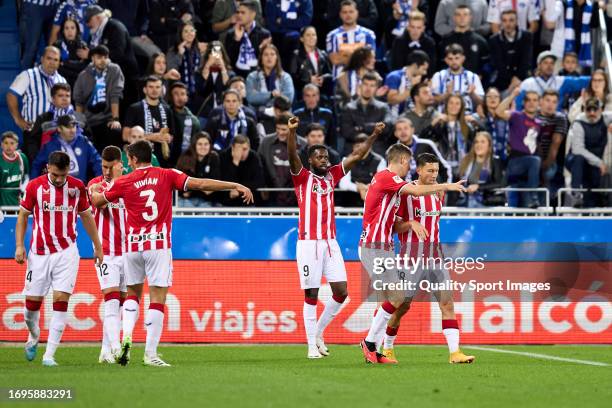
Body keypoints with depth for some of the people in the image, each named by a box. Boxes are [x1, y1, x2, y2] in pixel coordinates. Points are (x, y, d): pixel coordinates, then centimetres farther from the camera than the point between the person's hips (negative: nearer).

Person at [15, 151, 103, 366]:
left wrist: (97, 247, 16)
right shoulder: (34, 186, -4)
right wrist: (19, 245, -4)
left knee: (61, 300, -11)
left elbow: (86, 216, 12)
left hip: (66, 252, 0)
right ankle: (33, 337, 35)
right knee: (32, 302, 2)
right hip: (39, 253, 0)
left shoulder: (77, 186, 0)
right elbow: (22, 216, 5)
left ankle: (49, 354, -8)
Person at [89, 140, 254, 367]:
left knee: (133, 294, 20)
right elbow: (200, 184, -8)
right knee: (157, 299, -1)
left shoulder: (123, 182, 3)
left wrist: (93, 190, 41)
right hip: (159, 245, -2)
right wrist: (235, 186, -4)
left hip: (133, 246, 2)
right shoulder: (166, 176, -1)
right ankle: (150, 353, -6)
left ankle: (127, 336, -3)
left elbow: (98, 201, 17)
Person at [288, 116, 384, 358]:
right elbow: (292, 156, -18)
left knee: (341, 292, 0)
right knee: (311, 294, -3)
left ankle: (318, 332, 19)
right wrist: (292, 131, -33)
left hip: (330, 242, 5)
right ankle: (312, 345, 2)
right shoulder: (302, 177, 0)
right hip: (308, 243, -5)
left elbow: (357, 156, 14)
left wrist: (374, 136, 4)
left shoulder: (332, 175, 14)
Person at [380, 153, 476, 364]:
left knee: (447, 302, -7)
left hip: (435, 257, 5)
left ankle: (455, 352, -13)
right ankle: (387, 348, 22)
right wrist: (411, 224, -24)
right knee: (402, 305, 3)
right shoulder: (406, 192, -8)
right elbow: (394, 226, -7)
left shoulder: (438, 192, 10)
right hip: (412, 257, -5)